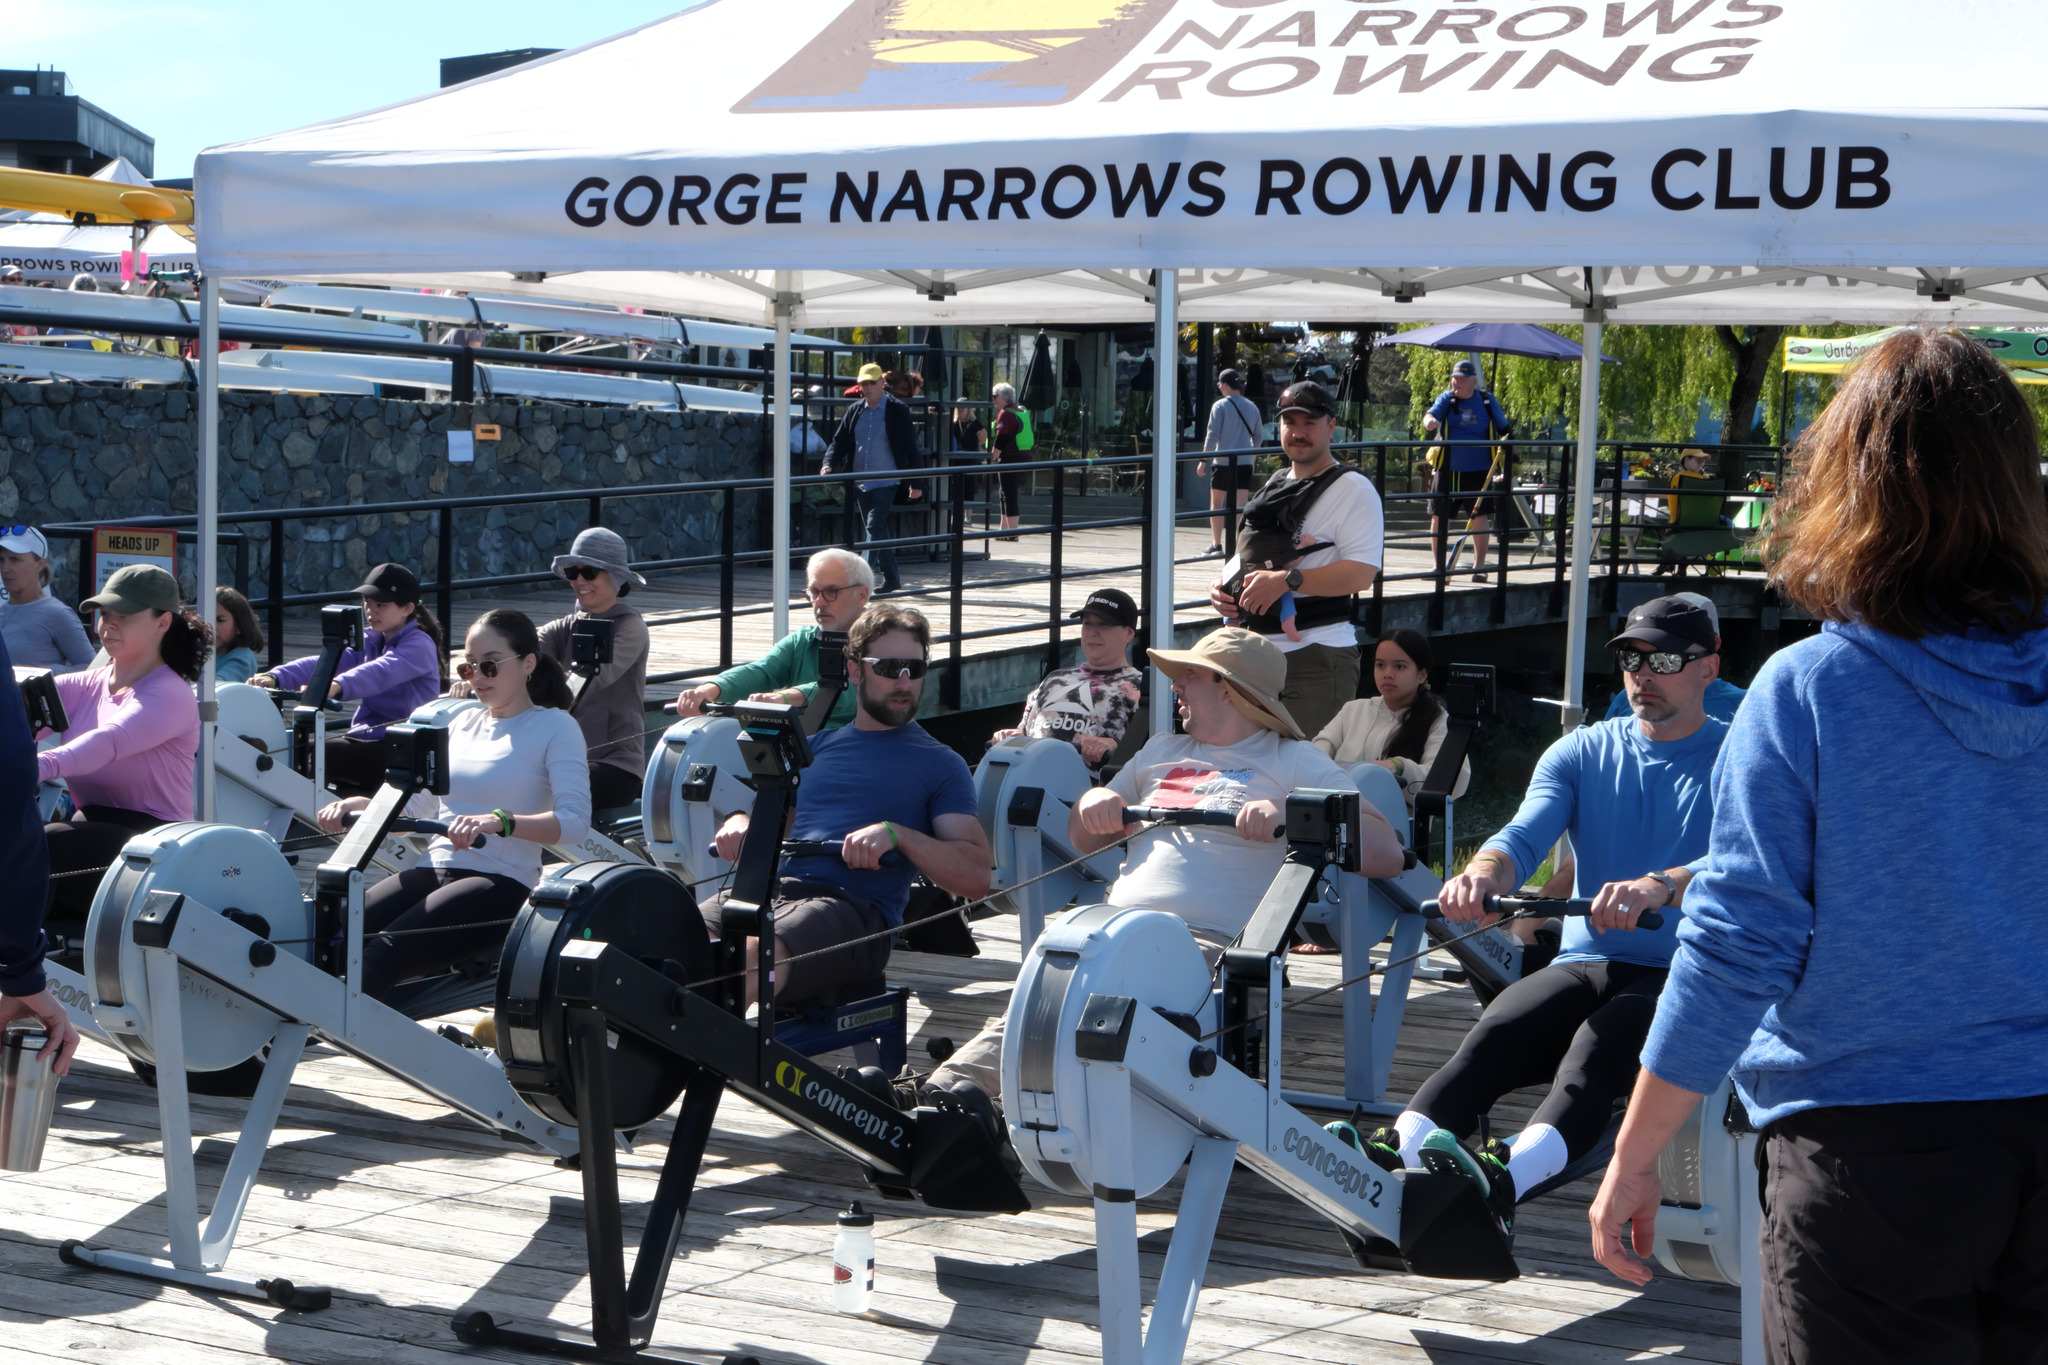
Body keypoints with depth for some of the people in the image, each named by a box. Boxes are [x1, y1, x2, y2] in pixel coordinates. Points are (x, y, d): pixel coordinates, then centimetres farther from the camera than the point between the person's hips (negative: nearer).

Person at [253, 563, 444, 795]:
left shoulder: (420, 646, -10)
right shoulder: (370, 641, 14)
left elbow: (383, 672, -31)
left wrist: (337, 686, -51)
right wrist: (275, 678, -21)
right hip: (362, 737, 8)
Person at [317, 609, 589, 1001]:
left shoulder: (555, 726, 2)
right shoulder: (463, 723, 23)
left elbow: (575, 820, -13)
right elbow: (418, 809, 26)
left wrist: (499, 821, -29)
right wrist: (358, 806, 6)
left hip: (500, 882, -6)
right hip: (434, 869, 6)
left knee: (383, 953, -32)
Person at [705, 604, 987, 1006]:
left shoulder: (940, 764, 15)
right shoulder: (817, 746, 29)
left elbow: (976, 878, 4)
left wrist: (896, 834, -12)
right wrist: (739, 823, 6)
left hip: (857, 909, -4)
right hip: (773, 890, 4)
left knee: (755, 953, -38)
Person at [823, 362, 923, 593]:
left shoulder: (898, 410, -4)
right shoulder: (855, 411, 9)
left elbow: (911, 447, -2)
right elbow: (839, 442, 10)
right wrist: (829, 464, -9)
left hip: (886, 482, -5)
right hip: (860, 482, 5)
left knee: (874, 528, -16)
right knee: (877, 531, 13)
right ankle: (891, 578, 24)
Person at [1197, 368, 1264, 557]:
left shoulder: (1220, 406, -6)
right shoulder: (1252, 407, 8)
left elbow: (1212, 436, -9)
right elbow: (1258, 436, 13)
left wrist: (1203, 461, -5)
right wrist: (1253, 460, 24)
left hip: (1223, 462, -3)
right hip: (1245, 464, 3)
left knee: (1216, 503, 11)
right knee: (1241, 505, 0)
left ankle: (1216, 545, 14)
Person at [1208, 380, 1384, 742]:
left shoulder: (1353, 490, -5)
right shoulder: (1274, 485, 20)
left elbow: (1362, 573, -17)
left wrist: (1285, 580, -24)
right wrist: (1222, 588, 6)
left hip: (1317, 660, -8)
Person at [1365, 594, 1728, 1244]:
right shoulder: (1581, 752, 17)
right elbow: (1526, 833, -2)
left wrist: (1660, 886, -39)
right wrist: (1484, 873, -28)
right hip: (1585, 964, 4)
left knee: (1601, 1041, -36)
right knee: (1494, 1033, -28)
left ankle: (1507, 1177, -61)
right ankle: (1399, 1151, -53)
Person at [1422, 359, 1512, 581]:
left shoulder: (1488, 402, 4)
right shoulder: (1446, 399, 3)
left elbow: (1504, 430, 14)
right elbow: (1431, 415, -16)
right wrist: (1430, 421, -39)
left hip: (1478, 471, -1)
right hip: (1448, 469, 1)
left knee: (1479, 515, -2)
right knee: (1438, 516, 1)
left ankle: (1479, 566, 9)